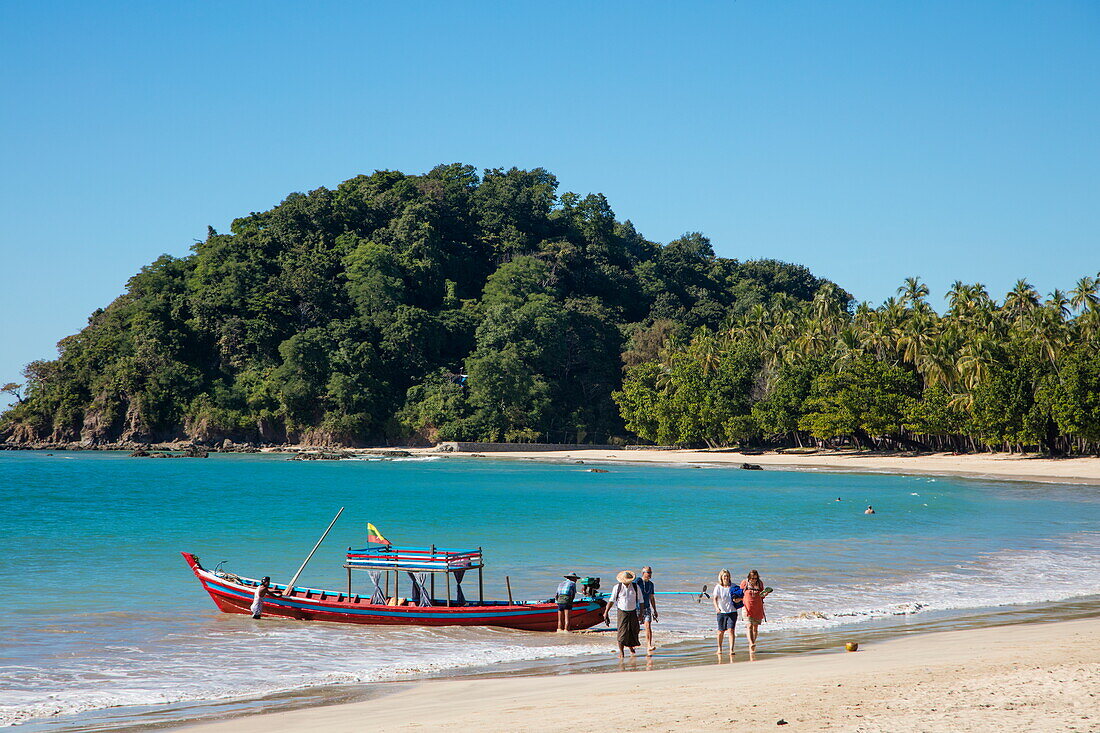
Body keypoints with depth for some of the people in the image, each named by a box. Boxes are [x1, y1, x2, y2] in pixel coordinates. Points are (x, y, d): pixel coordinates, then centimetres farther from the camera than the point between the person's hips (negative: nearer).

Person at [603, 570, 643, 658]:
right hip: (622, 612, -2)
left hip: (633, 612, 2)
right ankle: (621, 651, -3)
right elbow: (611, 600, -2)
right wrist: (606, 612, -8)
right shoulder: (617, 587, -5)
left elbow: (640, 601, 5)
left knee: (634, 631, 7)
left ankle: (631, 647, 34)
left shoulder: (635, 587, -2)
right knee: (622, 631, -10)